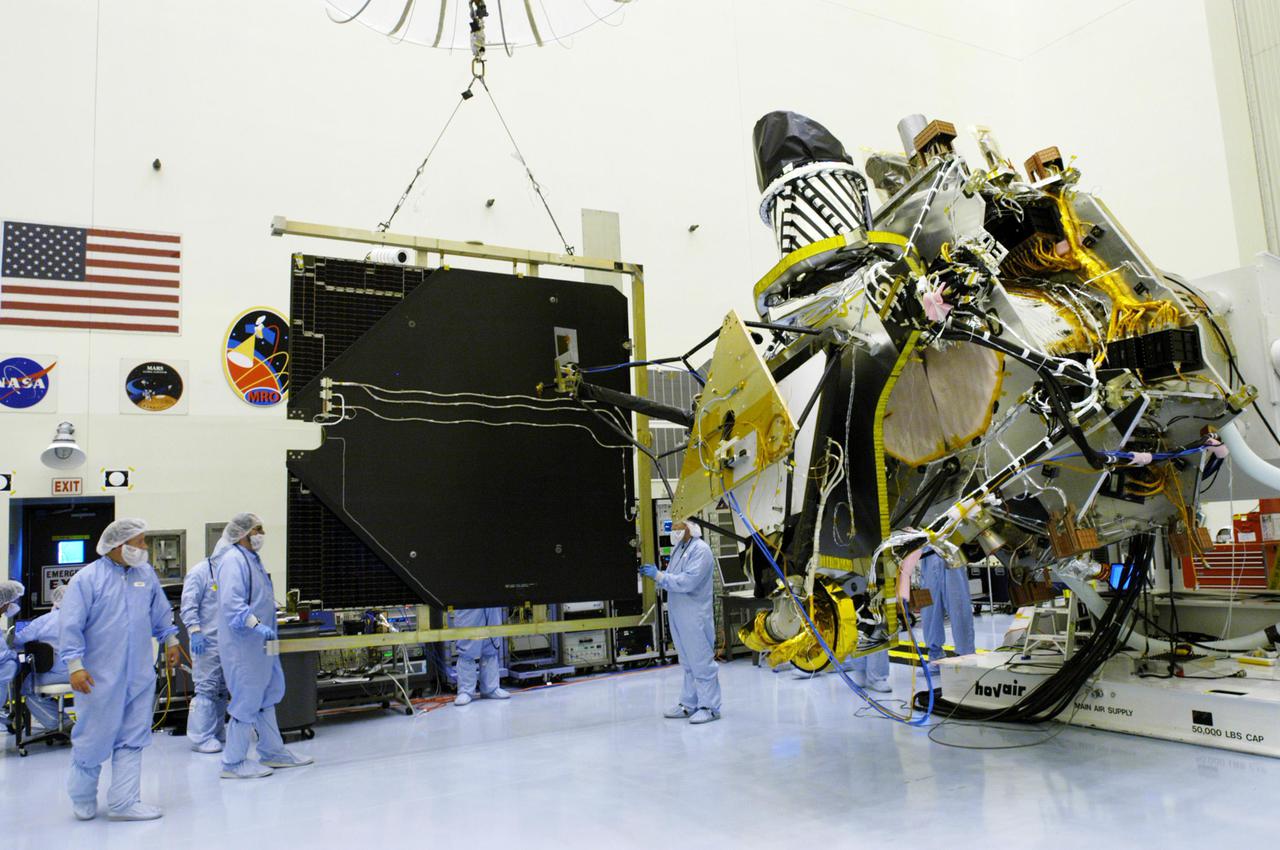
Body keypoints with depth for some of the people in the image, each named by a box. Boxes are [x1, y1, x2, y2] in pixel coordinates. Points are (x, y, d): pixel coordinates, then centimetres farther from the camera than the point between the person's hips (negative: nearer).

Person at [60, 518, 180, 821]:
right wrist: (75, 666, -16)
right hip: (100, 678, -5)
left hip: (140, 676, 5)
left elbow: (161, 612, 21)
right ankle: (83, 798, 28)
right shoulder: (88, 578, -9)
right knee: (94, 738, 6)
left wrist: (171, 640, 22)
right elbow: (71, 626, -11)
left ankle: (123, 803, 13)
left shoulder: (146, 574, 8)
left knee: (132, 740, 6)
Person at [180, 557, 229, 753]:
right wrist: (195, 631, -22)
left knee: (222, 689, 13)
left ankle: (217, 731, 22)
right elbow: (188, 605, -13)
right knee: (206, 687, -6)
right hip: (206, 641, -8)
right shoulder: (200, 572, -8)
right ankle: (201, 737, -1)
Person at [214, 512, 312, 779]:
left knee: (267, 696, 17)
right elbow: (232, 603, -28)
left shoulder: (252, 558, 16)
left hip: (259, 644, 11)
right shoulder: (233, 561, -17)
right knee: (247, 701, -4)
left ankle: (272, 752, 28)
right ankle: (234, 763, 7)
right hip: (242, 645, -11)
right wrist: (257, 625, -34)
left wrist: (266, 628, 25)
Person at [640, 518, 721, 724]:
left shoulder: (701, 550, -15)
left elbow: (688, 581, -24)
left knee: (701, 662, -2)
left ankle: (709, 707, 6)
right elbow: (671, 580, 17)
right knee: (688, 662, 17)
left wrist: (659, 575, -18)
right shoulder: (679, 549, 14)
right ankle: (689, 704, 26)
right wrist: (654, 574, 0)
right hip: (678, 613, 9)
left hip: (695, 616, -9)